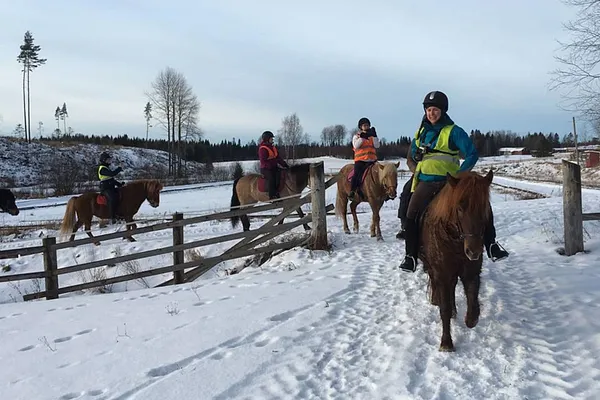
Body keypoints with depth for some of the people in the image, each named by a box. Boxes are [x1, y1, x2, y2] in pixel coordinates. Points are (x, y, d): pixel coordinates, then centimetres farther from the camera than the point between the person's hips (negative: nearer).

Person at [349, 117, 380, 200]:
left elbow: (377, 146, 2)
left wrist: (374, 136, -6)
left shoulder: (372, 135, 16)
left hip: (372, 159, 3)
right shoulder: (357, 136, 8)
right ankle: (352, 191, -9)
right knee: (357, 174, -17)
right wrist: (362, 137, -15)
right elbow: (356, 146, -10)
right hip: (360, 160, -3)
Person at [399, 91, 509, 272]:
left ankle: (491, 245, 8)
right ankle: (410, 256, 8)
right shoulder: (422, 130, 9)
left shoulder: (453, 131, -6)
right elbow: (413, 150, 28)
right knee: (411, 216, -4)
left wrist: (460, 174, -22)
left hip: (449, 181, -3)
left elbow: (472, 154, -12)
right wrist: (417, 154, 7)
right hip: (425, 182, 3)